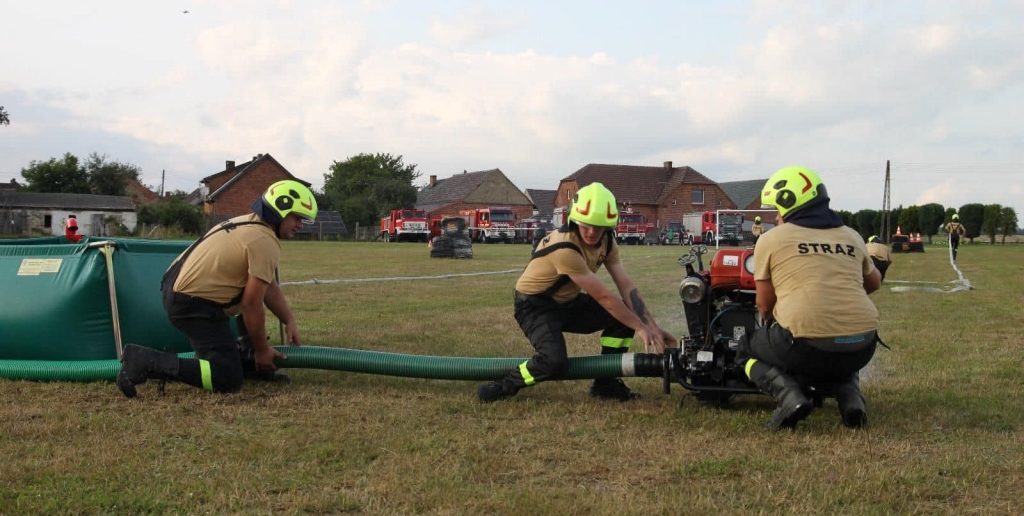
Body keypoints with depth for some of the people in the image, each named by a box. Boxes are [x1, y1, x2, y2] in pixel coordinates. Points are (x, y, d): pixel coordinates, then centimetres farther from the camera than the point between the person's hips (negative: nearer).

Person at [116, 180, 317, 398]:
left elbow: (268, 286, 20)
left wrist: (290, 321, 12)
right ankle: (146, 362, -15)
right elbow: (252, 304, -17)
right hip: (194, 304, -11)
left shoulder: (249, 224, 14)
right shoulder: (265, 243, -17)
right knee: (228, 379, -13)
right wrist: (262, 350, -6)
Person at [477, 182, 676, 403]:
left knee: (625, 315, -9)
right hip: (535, 306, -8)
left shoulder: (607, 242, -8)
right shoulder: (565, 248, -32)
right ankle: (506, 384, -5)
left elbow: (626, 286, -10)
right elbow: (603, 297, -29)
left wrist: (652, 326, -17)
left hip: (568, 303, 8)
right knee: (555, 362, -32)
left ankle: (605, 383, 5)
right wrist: (640, 328, -23)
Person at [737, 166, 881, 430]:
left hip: (807, 347, -5)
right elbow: (874, 282, 34)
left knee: (747, 351, 24)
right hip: (860, 349, 5)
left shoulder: (771, 240, 4)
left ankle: (790, 395, -3)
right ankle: (851, 398, 9)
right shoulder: (852, 237, 16)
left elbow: (764, 305, 10)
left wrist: (765, 321, 33)